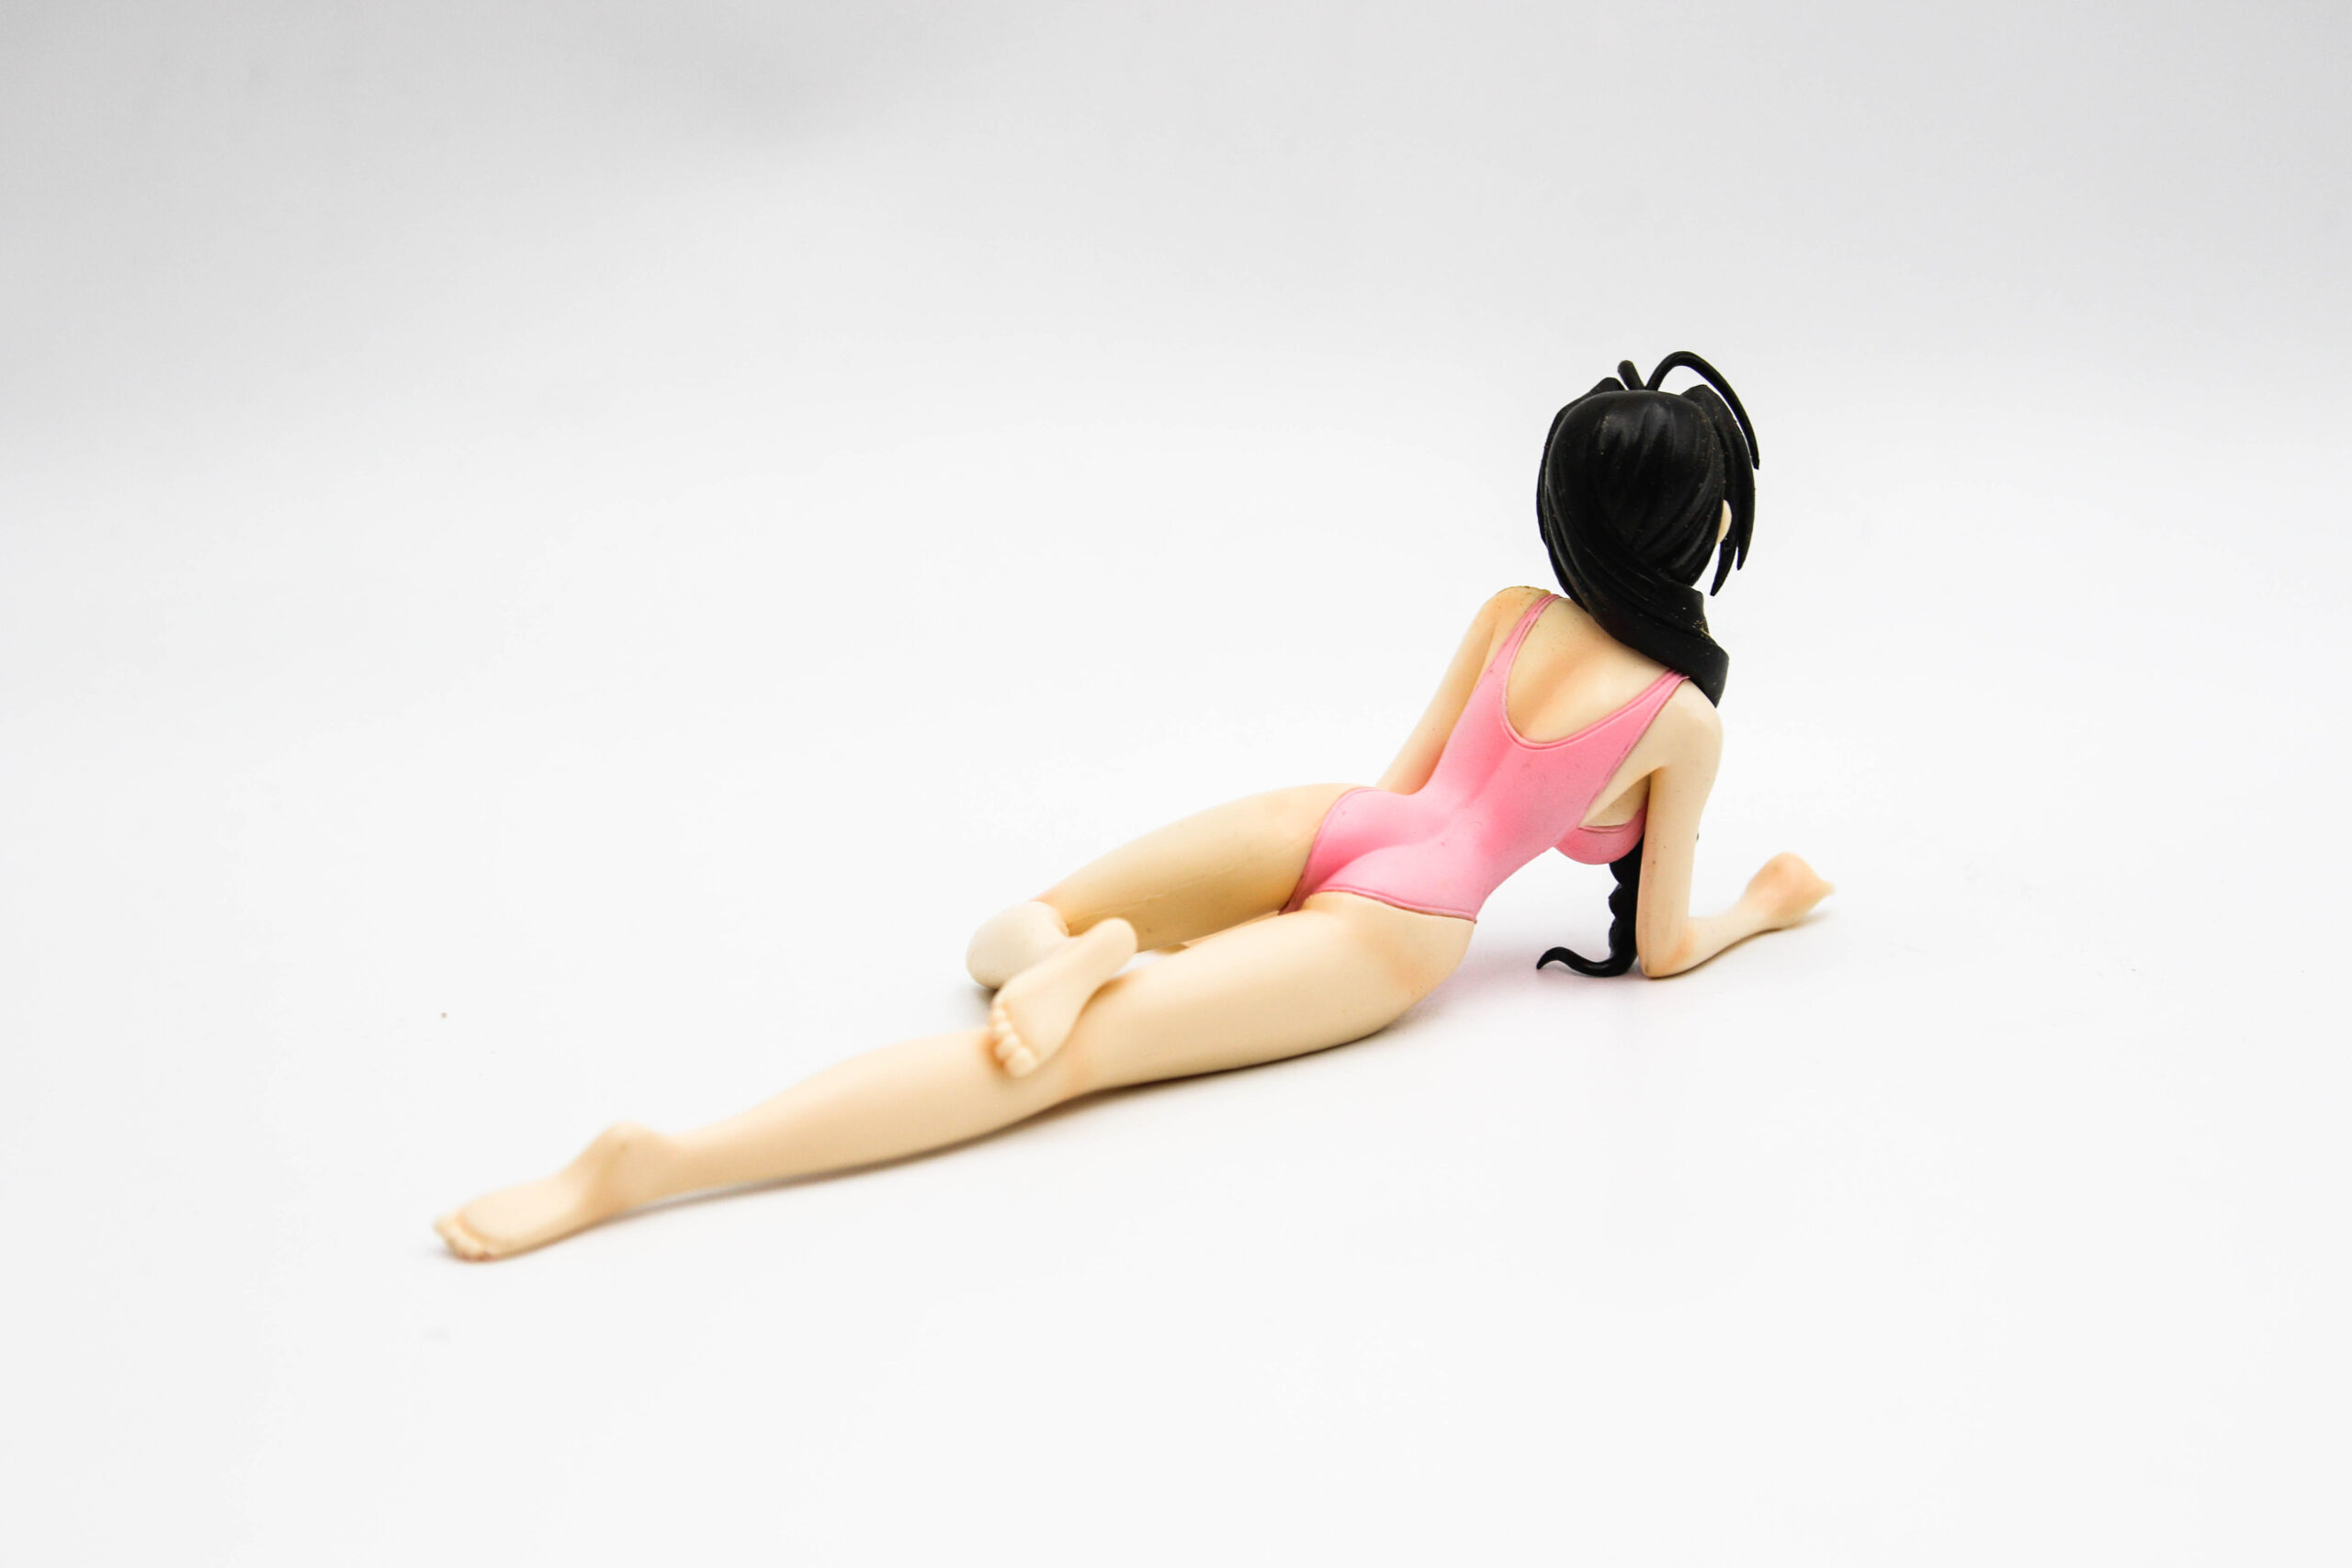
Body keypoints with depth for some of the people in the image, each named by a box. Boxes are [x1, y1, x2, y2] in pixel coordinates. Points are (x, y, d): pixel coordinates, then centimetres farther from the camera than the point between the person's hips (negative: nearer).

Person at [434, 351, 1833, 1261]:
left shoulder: (1509, 614, 18)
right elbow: (1660, 953, 11)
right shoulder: (1688, 722, 4)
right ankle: (660, 1164, -37)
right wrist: (1761, 907, 31)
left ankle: (1075, 955, -16)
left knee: (1000, 945, 25)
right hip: (1398, 933, -5)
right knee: (1066, 1056, -21)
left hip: (1319, 824, 5)